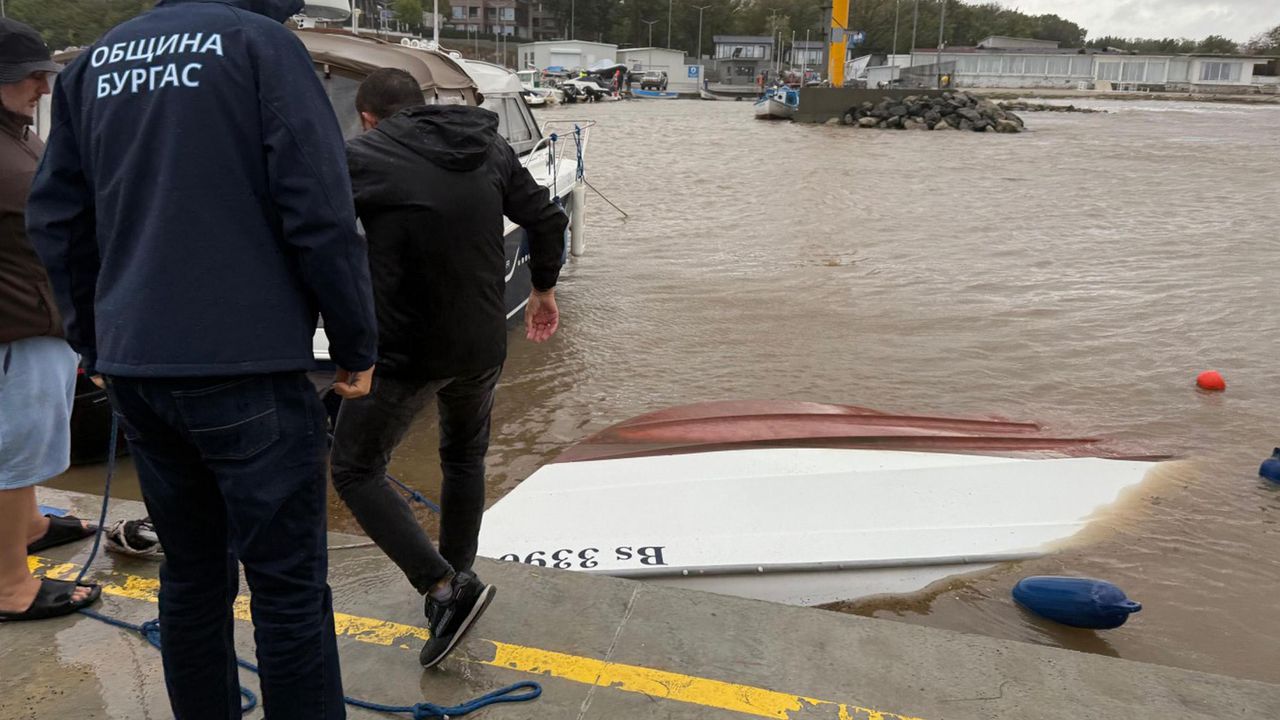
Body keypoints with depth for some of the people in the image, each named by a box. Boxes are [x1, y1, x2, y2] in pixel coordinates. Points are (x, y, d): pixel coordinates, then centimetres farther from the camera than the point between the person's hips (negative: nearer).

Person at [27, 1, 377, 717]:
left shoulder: (96, 61, 14)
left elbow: (58, 220, 15)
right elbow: (320, 212, -12)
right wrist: (357, 344, -4)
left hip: (133, 369, 7)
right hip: (245, 365, -6)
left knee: (192, 575, 18)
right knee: (289, 588, 2)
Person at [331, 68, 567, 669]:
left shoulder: (365, 156, -8)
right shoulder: (489, 147, 6)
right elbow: (547, 218, 9)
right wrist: (544, 290, 23)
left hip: (402, 351, -5)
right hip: (482, 347, 6)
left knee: (356, 471, 10)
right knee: (464, 459, 25)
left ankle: (446, 586, 0)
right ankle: (455, 584, 34)